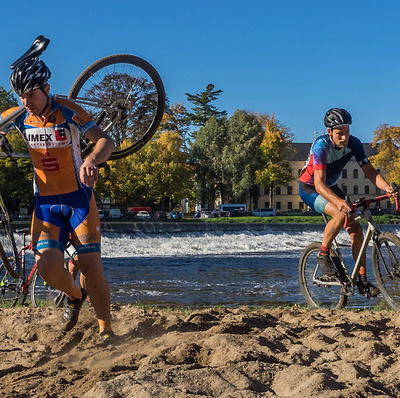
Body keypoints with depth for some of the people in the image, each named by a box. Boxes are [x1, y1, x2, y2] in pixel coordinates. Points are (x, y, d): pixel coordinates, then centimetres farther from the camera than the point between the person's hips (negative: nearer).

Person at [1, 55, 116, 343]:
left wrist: (92, 160, -43)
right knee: (48, 267, -15)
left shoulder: (69, 112, -12)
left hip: (79, 199, -2)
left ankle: (106, 328, 10)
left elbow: (107, 141, -21)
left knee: (92, 267, -9)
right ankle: (75, 295, 19)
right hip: (46, 203, 2)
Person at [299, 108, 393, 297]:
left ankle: (363, 281, -3)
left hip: (331, 187, 6)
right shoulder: (321, 146, -32)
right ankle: (323, 255, -10)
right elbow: (319, 183, -41)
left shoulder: (353, 143, -17)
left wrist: (386, 186, -36)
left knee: (356, 227, -8)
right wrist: (339, 201, -58)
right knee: (341, 214, -32)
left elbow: (369, 170, -15)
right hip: (309, 189, -6)